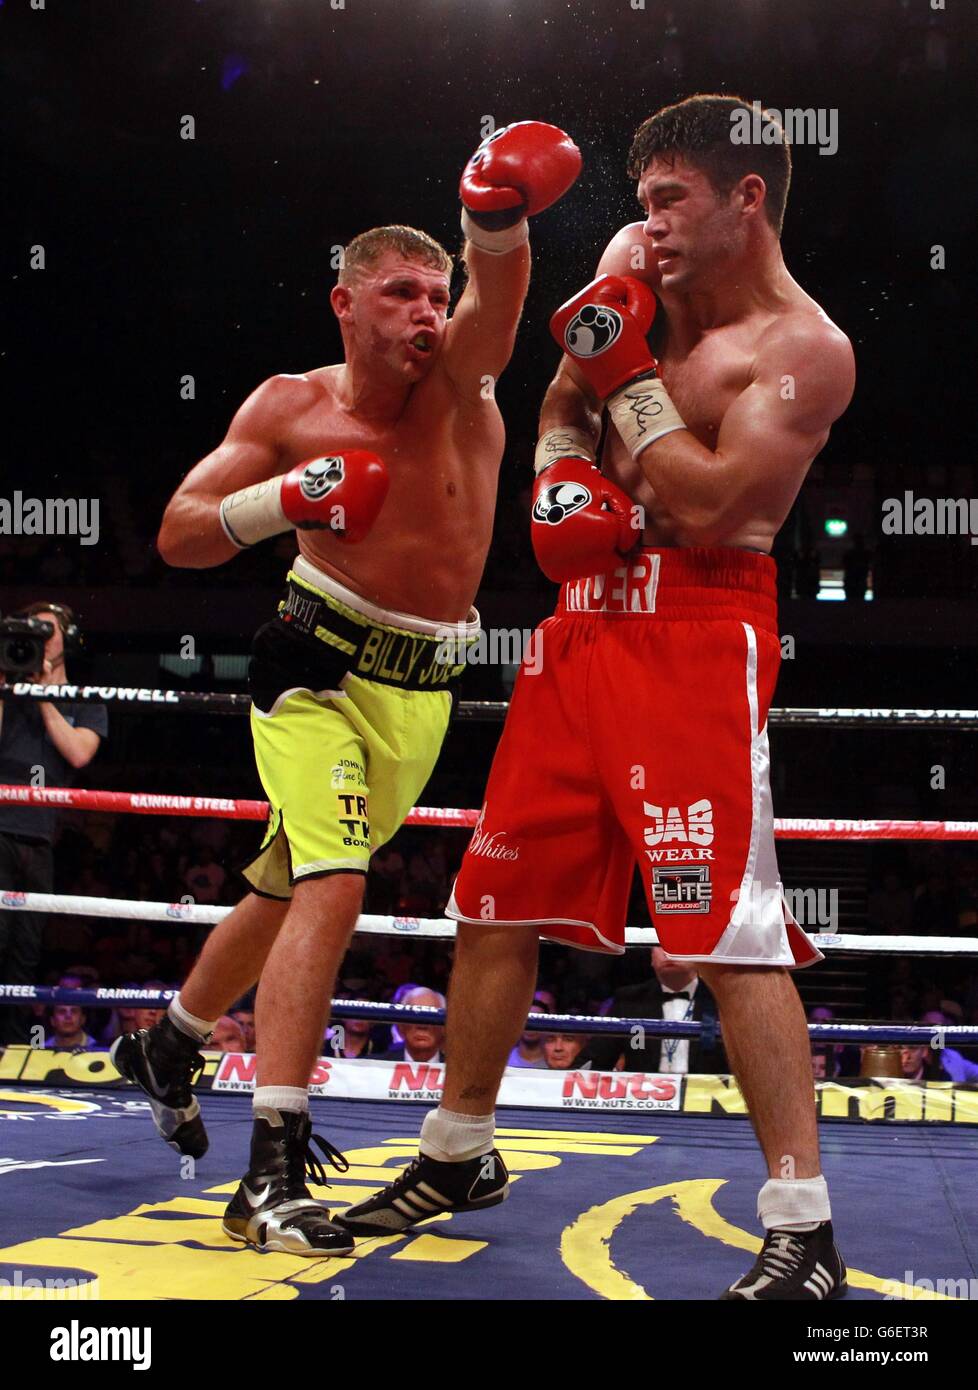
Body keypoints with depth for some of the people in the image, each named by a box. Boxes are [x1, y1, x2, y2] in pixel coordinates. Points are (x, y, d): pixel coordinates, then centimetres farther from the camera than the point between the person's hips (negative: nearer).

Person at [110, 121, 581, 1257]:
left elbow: (495, 290, -28)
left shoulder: (458, 378, -5)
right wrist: (284, 499, -23)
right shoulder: (289, 407, -6)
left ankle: (168, 1046, 44)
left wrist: (498, 216, -51)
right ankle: (272, 1174, -24)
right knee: (330, 888, -23)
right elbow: (178, 536, -4)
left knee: (288, 889, 19)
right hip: (321, 662, -4)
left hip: (425, 688, 4)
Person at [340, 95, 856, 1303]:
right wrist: (559, 473, 3)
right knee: (497, 903, 12)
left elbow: (705, 505, -21)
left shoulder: (805, 351, -10)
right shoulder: (640, 268, 11)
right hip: (583, 626, 8)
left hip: (697, 640, -8)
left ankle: (803, 1230, -9)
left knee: (732, 930, -14)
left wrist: (629, 371, -15)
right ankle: (457, 1155, 29)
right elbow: (564, 397, 23)